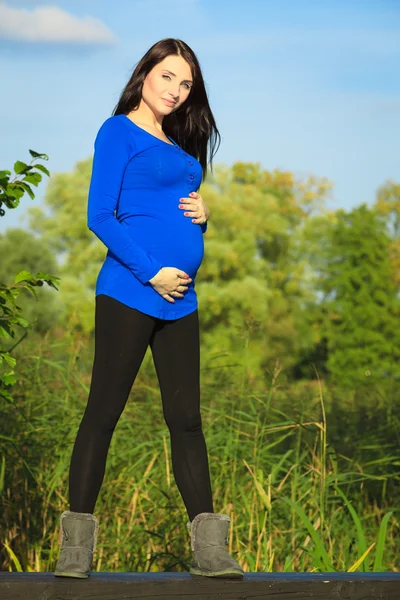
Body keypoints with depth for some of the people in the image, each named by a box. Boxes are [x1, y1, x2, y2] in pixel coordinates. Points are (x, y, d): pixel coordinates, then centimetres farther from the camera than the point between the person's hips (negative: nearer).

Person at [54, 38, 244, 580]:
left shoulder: (181, 145, 19)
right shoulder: (119, 132, -2)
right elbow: (100, 217, -10)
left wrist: (203, 215, 4)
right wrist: (152, 273, -16)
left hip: (180, 300, 7)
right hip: (129, 292, -7)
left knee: (187, 419, 5)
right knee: (103, 413, -5)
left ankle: (209, 549, 5)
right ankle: (76, 548, -1)